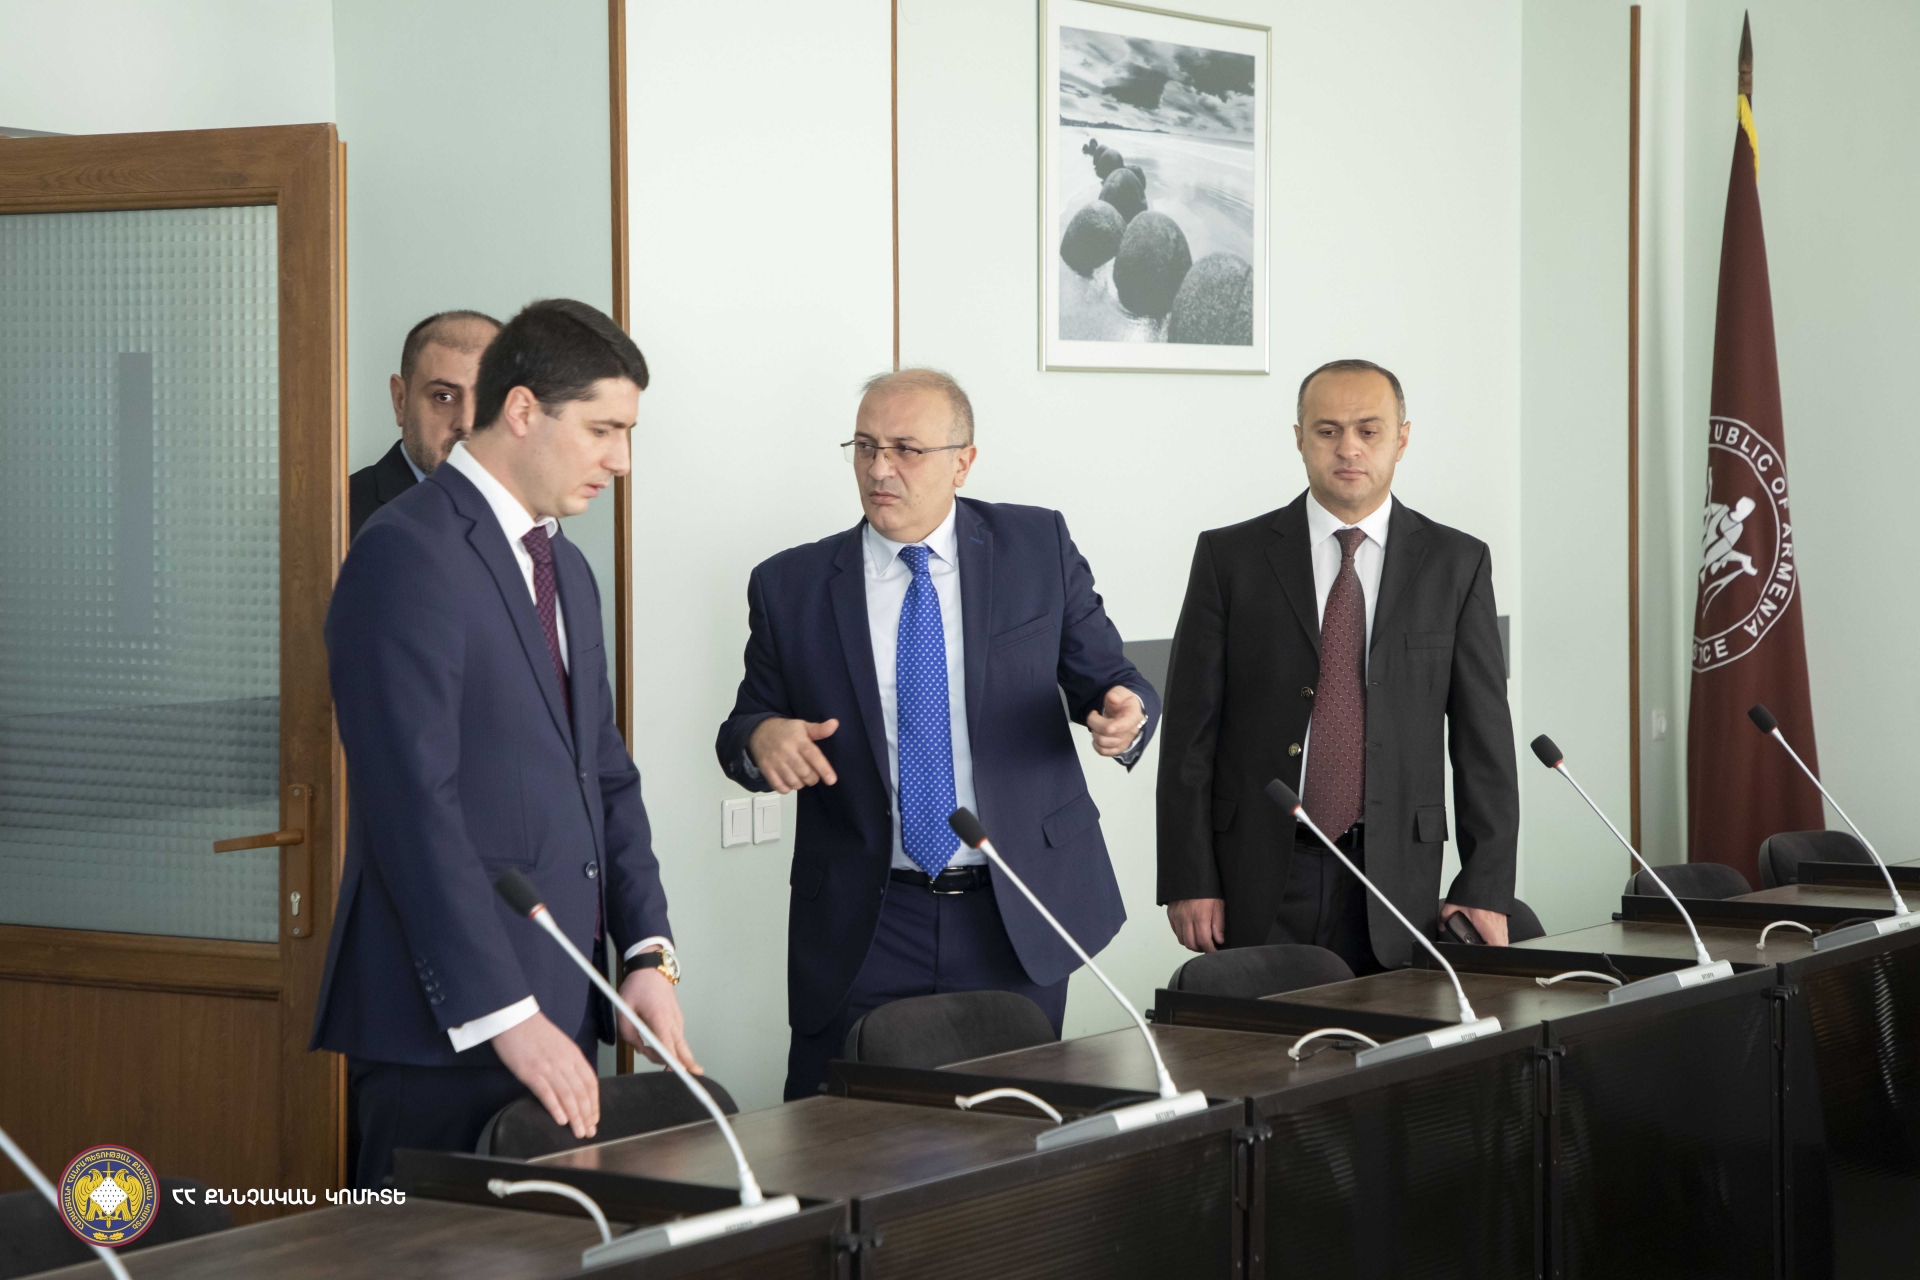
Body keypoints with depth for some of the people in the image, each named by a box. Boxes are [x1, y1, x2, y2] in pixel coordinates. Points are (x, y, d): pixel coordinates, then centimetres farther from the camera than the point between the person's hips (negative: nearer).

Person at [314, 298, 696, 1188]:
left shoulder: (566, 570, 18)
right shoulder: (406, 553, -12)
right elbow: (414, 804, -19)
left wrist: (647, 953, 4)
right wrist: (506, 1015, -22)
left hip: (557, 1009, 9)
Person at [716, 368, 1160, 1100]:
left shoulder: (1039, 547, 2)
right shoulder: (791, 586, 2)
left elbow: (1106, 678, 6)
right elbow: (745, 729, 9)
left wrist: (1124, 712, -17)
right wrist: (760, 738, -14)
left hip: (1018, 921, 1)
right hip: (861, 930, 0)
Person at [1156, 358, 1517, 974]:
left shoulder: (1456, 564, 6)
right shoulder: (1230, 558, 4)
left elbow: (1484, 739, 4)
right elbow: (1190, 731, 2)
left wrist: (1487, 891, -3)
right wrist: (1189, 880, -5)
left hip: (1396, 873, 1)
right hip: (1258, 879, 0)